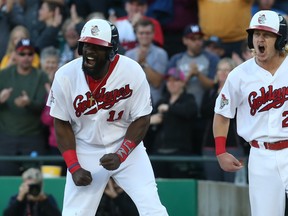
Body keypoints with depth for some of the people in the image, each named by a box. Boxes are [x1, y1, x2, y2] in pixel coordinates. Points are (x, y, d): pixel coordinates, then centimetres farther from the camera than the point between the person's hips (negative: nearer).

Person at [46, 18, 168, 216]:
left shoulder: (132, 72, -17)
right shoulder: (65, 76, -14)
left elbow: (142, 119, -8)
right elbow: (62, 124, -3)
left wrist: (121, 155, -18)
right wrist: (74, 167, -10)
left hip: (127, 147, 0)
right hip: (85, 151, 0)